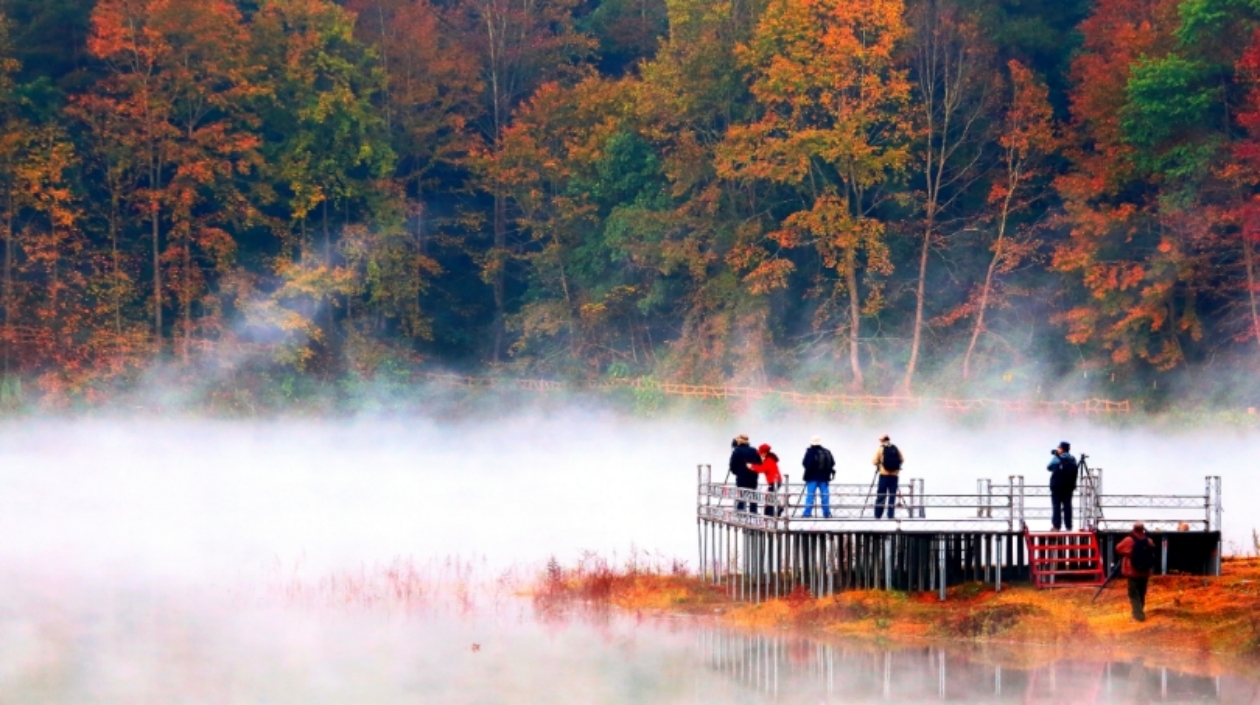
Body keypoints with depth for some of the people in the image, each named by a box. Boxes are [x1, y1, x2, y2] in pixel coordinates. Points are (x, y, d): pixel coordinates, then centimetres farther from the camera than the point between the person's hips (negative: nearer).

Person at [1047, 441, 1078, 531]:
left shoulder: (1056, 458, -9)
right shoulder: (1072, 459, 5)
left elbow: (1049, 467, 5)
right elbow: (1075, 473, 10)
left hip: (1057, 486, -4)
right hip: (1068, 486, 4)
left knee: (1057, 506, -3)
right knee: (1067, 506, 7)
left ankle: (1056, 526, -7)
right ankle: (1068, 526, 5)